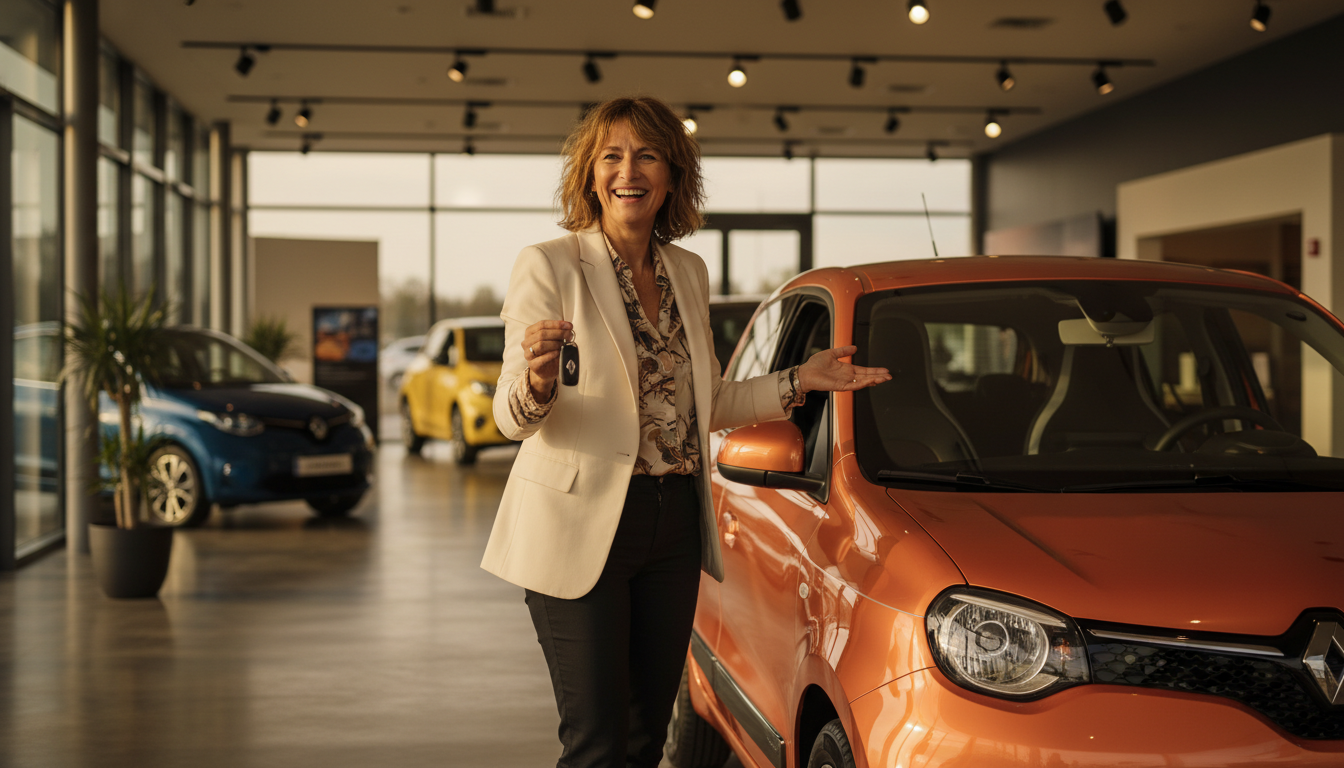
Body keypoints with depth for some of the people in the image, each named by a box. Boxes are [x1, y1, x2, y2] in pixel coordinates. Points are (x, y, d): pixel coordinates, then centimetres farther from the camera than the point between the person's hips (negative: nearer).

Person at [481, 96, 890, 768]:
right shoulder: (549, 265, -6)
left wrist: (799, 381, 11)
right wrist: (538, 380, -34)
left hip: (674, 525, 6)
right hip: (580, 527, -6)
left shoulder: (688, 273, 11)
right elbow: (512, 416, -12)